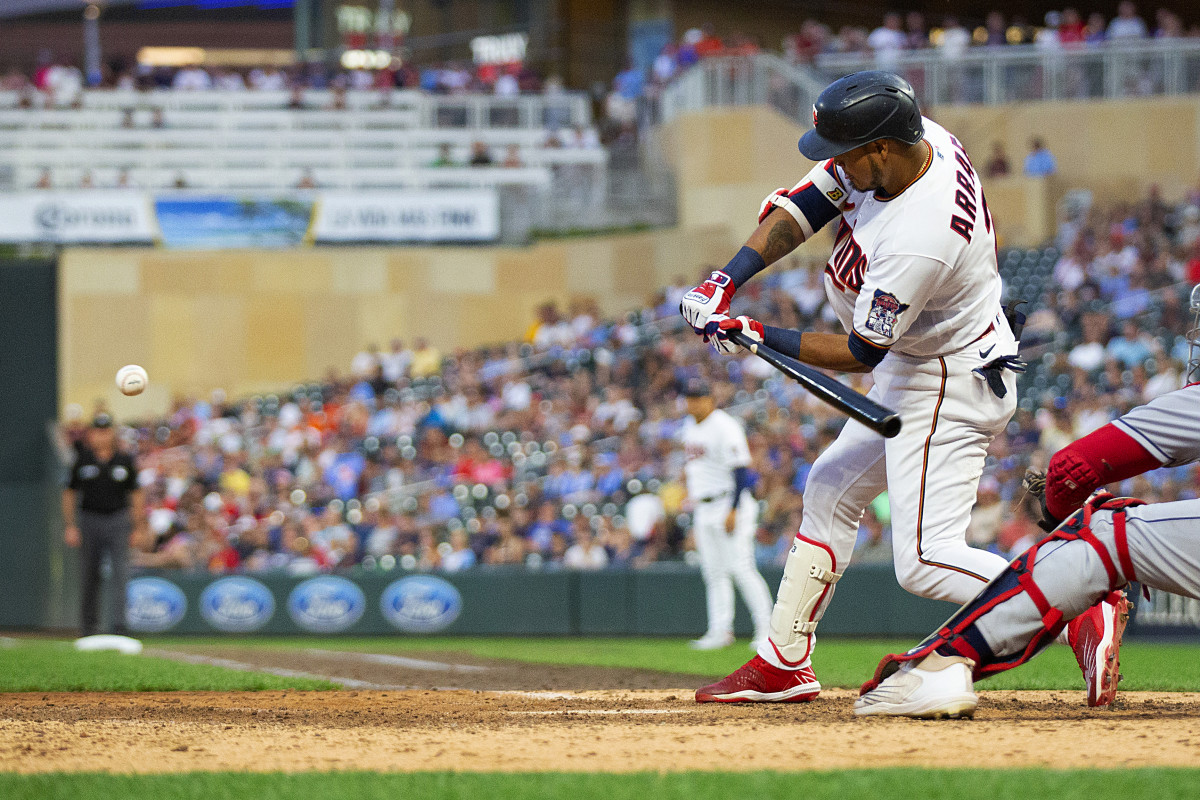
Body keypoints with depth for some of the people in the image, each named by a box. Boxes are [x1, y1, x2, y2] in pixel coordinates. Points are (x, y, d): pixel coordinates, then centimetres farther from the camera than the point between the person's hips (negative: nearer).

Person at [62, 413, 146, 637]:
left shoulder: (124, 461, 4)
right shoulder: (82, 461, 3)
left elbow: (135, 495, 9)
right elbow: (69, 494, 7)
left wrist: (139, 527, 5)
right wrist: (70, 526, -1)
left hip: (118, 520, 0)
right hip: (89, 520, 1)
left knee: (120, 573, -13)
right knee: (90, 577, 6)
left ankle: (119, 624, -18)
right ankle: (89, 626, 15)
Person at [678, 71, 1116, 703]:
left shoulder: (918, 240, -34)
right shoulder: (916, 138, -9)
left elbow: (862, 352, -22)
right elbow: (806, 203, 0)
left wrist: (758, 337, -14)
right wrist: (728, 279, -10)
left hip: (949, 387, -11)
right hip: (909, 375, 11)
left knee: (925, 564, -15)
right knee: (830, 490, 21)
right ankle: (783, 664, 30)